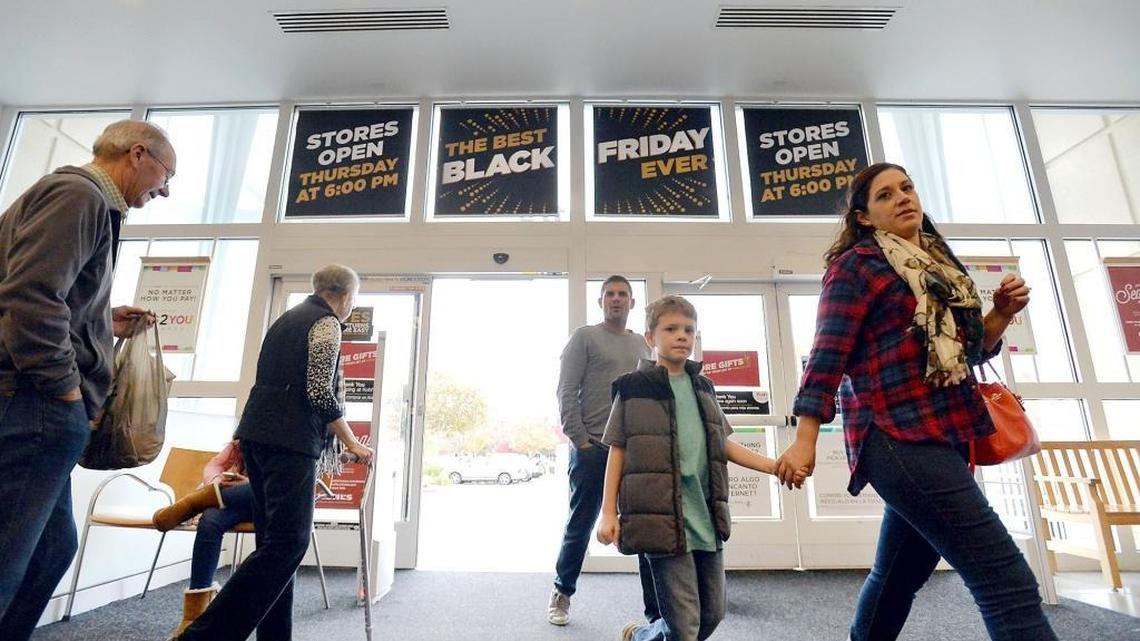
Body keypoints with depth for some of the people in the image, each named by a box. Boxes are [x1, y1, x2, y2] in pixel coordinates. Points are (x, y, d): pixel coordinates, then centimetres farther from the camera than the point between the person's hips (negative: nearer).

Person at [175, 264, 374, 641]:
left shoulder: (289, 317, 21)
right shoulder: (327, 322, -6)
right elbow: (321, 392, -14)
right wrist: (351, 443, -6)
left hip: (256, 432, 10)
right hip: (290, 439, -10)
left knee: (275, 540, 12)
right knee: (288, 541, -6)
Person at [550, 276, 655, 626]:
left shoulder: (642, 344, 16)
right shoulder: (584, 337, 1)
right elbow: (566, 391, -5)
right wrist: (579, 439, -11)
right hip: (592, 448, -4)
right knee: (580, 525, 8)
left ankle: (658, 610, 16)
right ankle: (562, 593, 31)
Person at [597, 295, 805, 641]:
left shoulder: (703, 388, 12)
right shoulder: (633, 388, -4)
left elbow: (723, 445, 16)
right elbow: (618, 451, -3)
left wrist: (774, 467, 7)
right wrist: (609, 512, -6)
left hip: (706, 518, 6)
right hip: (663, 518, -6)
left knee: (713, 613, 16)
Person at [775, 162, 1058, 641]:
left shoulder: (939, 264, 19)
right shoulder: (857, 264, -4)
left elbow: (966, 352, 24)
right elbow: (828, 355, -11)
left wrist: (1002, 313, 5)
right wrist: (805, 441, -15)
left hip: (944, 439, 8)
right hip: (900, 440, -8)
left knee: (897, 579, 18)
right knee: (1008, 582, -12)